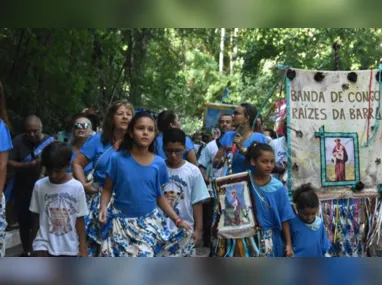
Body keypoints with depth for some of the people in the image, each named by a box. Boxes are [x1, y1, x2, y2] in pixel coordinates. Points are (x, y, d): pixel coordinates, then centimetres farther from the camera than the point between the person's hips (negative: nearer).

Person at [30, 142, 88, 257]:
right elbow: (36, 216, 4)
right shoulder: (39, 186, -7)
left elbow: (80, 219, -4)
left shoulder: (76, 187, -10)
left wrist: (83, 246, -4)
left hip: (69, 245, 0)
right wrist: (34, 242, 10)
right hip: (44, 242, 0)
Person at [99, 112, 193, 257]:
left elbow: (159, 196, 7)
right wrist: (103, 207, -19)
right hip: (122, 222, -2)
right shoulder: (118, 159, -9)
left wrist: (177, 219, 0)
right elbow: (107, 190, 0)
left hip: (150, 222, 2)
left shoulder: (159, 163, -2)